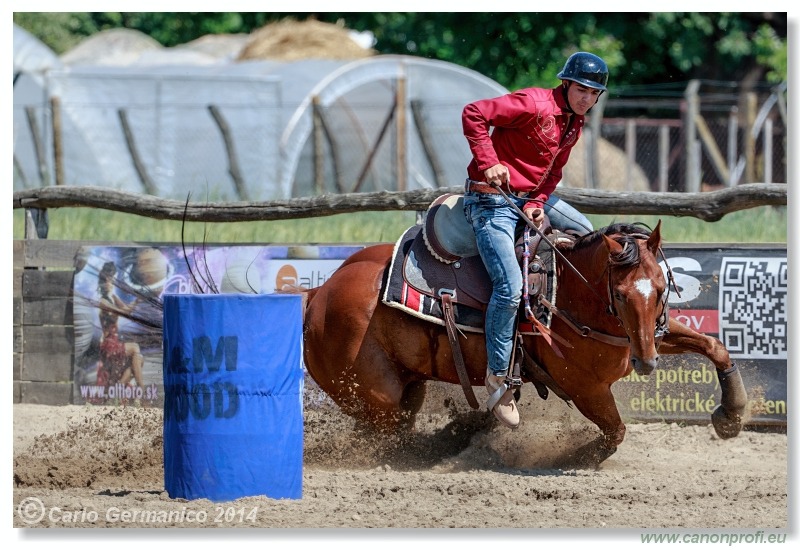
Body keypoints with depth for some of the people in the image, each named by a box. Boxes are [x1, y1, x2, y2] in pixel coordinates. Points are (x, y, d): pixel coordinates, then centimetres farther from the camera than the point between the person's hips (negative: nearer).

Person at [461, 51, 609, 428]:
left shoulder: (574, 124, 11)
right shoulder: (535, 105, -17)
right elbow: (473, 114, -21)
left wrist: (538, 203, -2)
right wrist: (489, 163, -26)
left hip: (529, 197, 10)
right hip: (491, 201, -10)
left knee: (587, 234, 19)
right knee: (510, 287, -21)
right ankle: (499, 379, -15)